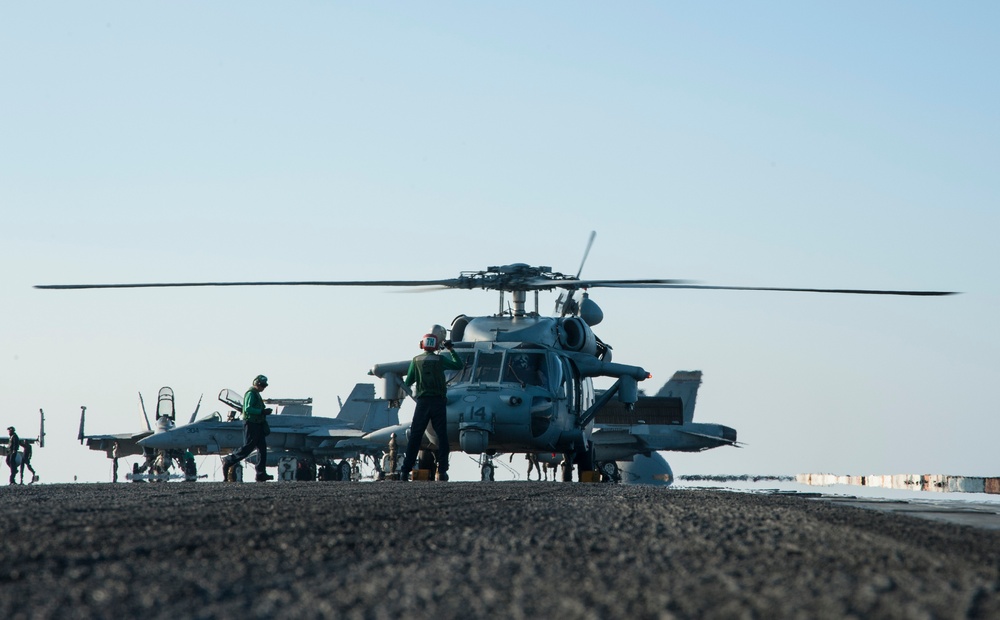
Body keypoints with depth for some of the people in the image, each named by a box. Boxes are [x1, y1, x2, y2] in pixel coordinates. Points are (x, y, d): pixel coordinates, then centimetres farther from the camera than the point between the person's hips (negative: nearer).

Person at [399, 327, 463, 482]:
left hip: (423, 402, 1)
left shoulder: (416, 360, 1)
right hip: (438, 402, -1)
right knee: (442, 436, 3)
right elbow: (459, 365, 10)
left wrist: (404, 382, 27)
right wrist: (451, 349, 19)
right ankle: (442, 470, -3)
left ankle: (405, 471, -2)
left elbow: (408, 383, 5)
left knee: (415, 437, 3)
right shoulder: (440, 360, -3)